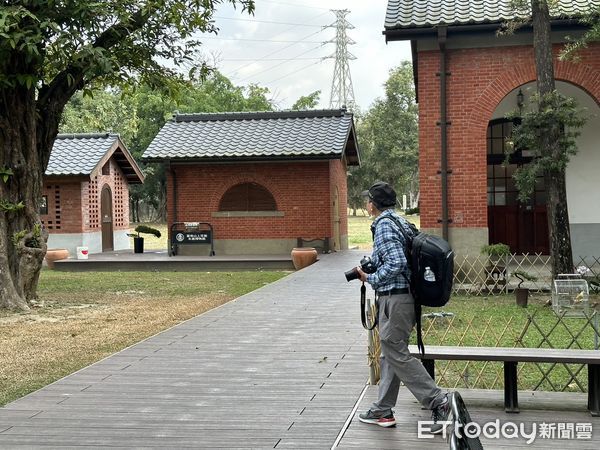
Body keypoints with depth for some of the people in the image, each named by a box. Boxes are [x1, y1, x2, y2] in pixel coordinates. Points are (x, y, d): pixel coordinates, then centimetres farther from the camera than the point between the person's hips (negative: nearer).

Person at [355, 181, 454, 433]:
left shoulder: (383, 225, -14)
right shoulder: (400, 222, 15)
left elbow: (395, 262, -23)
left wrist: (370, 279, -11)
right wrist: (372, 266, 16)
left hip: (394, 297, -10)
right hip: (406, 295, 10)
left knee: (396, 354, -5)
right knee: (389, 354, 14)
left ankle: (438, 401, -5)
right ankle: (382, 411, 21)